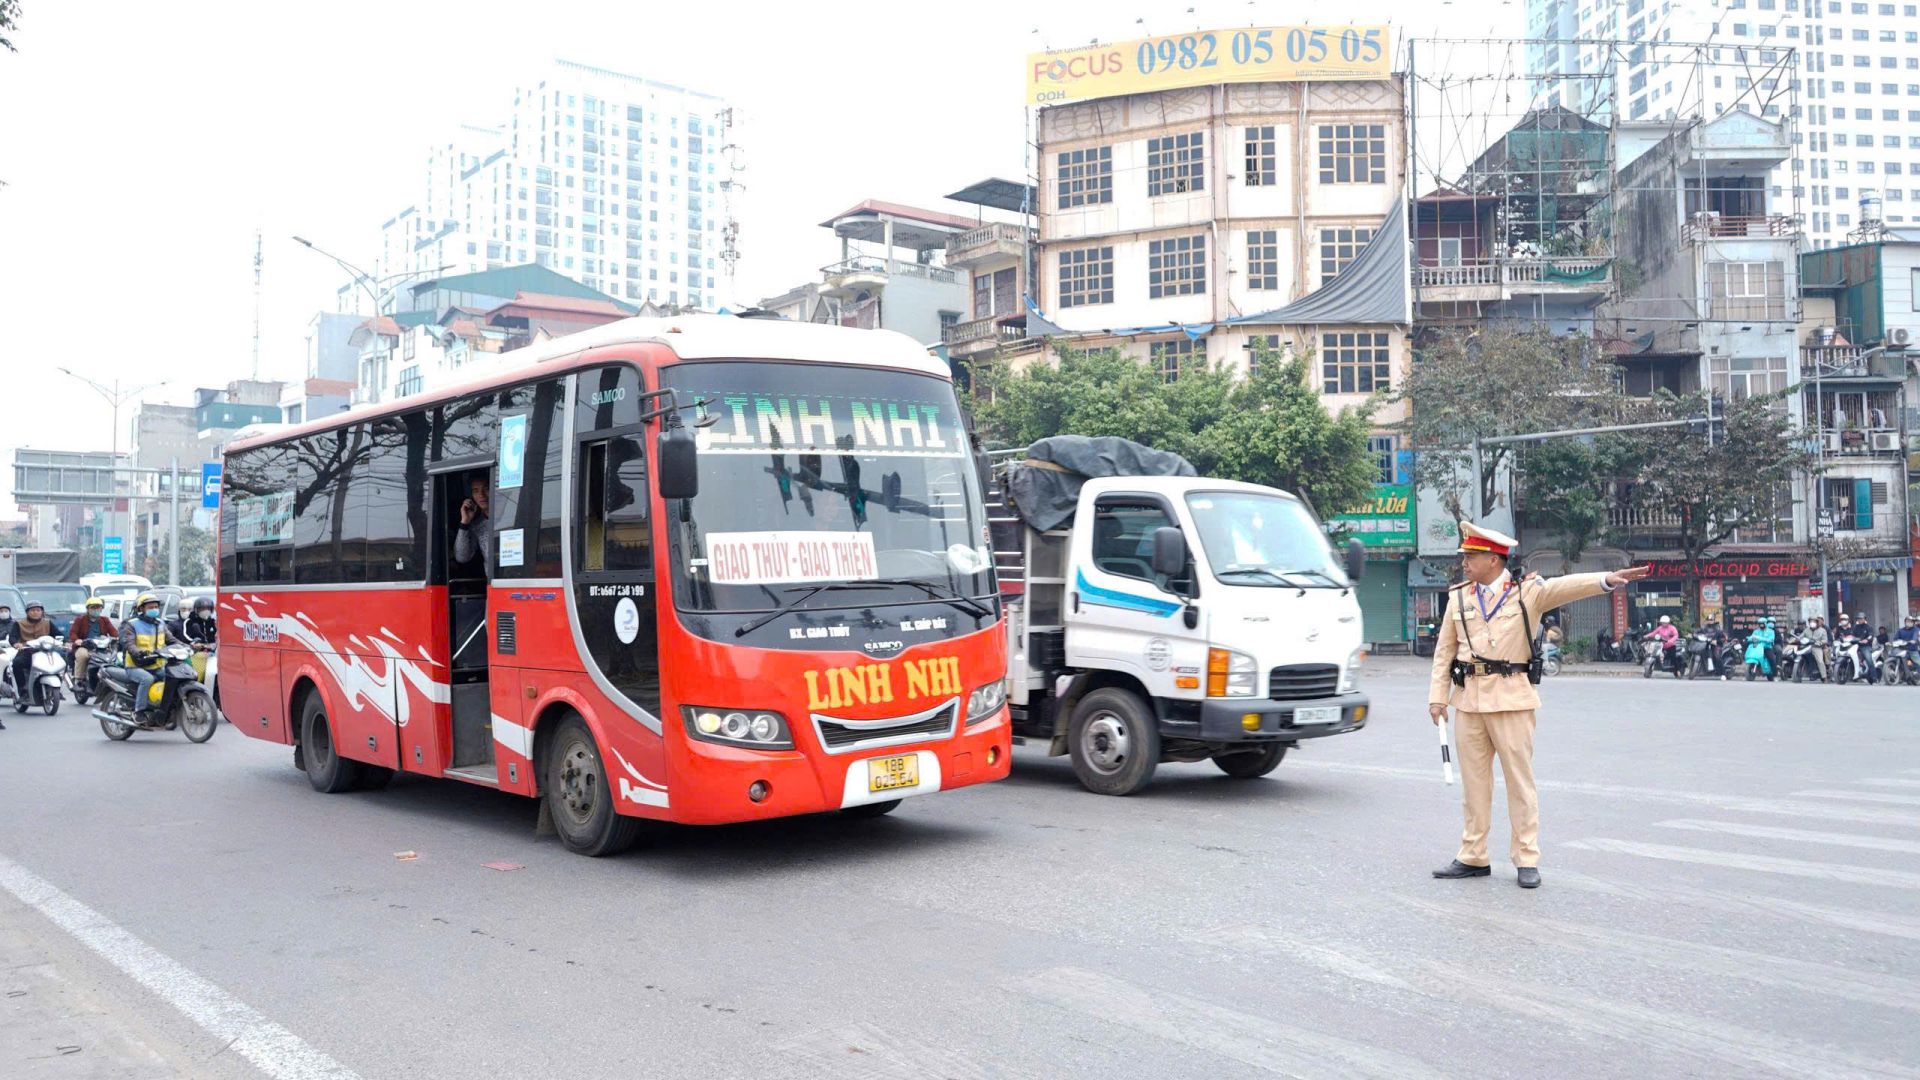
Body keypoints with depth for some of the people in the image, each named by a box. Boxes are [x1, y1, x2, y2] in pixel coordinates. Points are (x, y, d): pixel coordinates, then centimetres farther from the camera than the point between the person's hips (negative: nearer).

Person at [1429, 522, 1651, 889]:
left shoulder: (1528, 591, -1)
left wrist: (1609, 580, -33)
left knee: (1520, 779, 1)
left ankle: (1527, 861, 8)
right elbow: (1444, 651, 10)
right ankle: (1473, 858, 18)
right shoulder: (1458, 597, 9)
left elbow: (1567, 586, -17)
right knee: (1473, 781, 10)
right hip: (1468, 699, 4)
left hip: (1511, 699, -4)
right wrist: (1438, 697, 4)